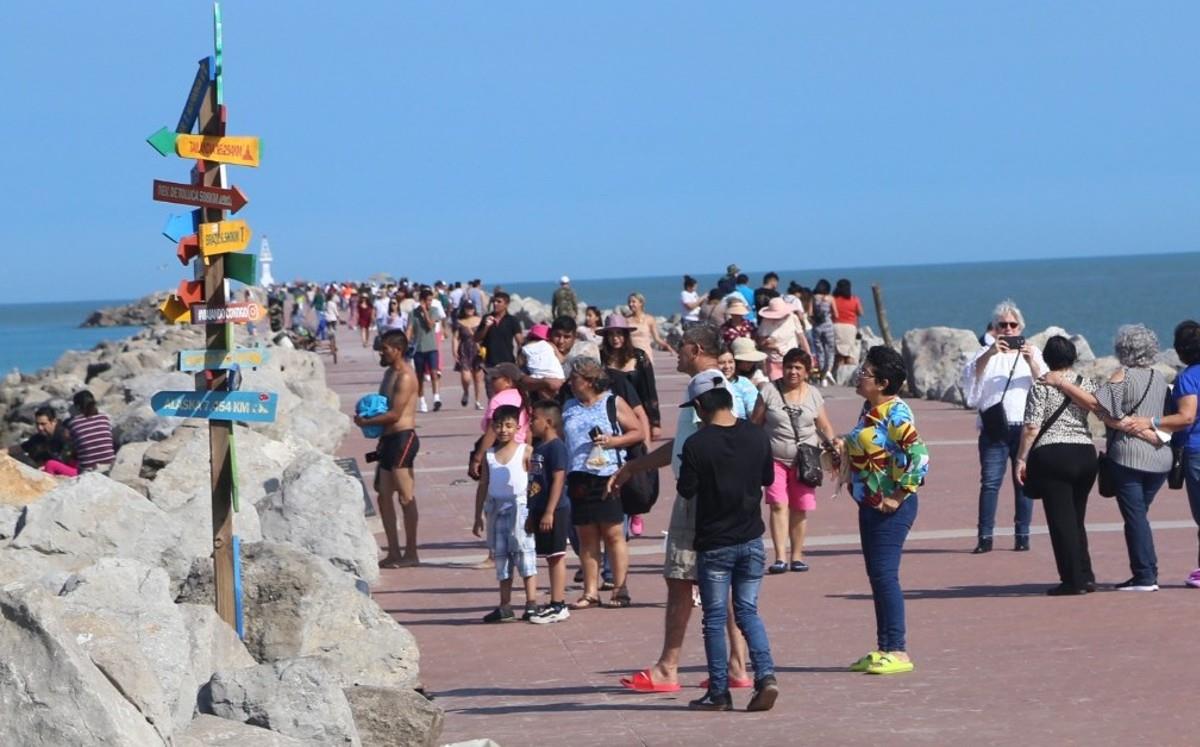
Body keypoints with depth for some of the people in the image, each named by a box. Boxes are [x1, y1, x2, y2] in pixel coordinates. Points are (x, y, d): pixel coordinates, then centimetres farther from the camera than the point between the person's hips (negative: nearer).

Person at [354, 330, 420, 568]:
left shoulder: (405, 377, -14)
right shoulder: (390, 373, 17)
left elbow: (395, 414, -19)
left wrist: (366, 421, -11)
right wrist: (367, 417, 6)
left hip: (402, 438, -10)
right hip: (389, 439, 10)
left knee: (406, 496, -6)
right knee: (384, 495, 10)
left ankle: (411, 553, -1)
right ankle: (394, 552, 14)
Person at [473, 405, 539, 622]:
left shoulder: (524, 452, -4)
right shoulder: (490, 455, 9)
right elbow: (483, 486, 13)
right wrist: (478, 517, 12)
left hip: (519, 508, -5)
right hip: (496, 509, 5)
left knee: (524, 554, -5)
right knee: (501, 555, 9)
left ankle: (531, 603, -3)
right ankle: (505, 606, 14)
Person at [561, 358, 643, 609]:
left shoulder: (613, 403, 2)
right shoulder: (568, 407, 16)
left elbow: (638, 432, 1)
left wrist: (612, 441, -13)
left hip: (608, 477, -4)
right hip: (579, 478, 4)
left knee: (613, 534, -2)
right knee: (587, 536, 5)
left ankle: (620, 590, 3)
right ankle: (590, 592, 8)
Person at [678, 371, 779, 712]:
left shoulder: (696, 445, -17)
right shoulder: (756, 436, -3)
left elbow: (686, 490, -9)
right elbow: (768, 478, 10)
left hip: (714, 543, -4)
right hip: (751, 539, 4)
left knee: (715, 619, 6)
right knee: (748, 611, 12)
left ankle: (718, 692, 9)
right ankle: (766, 675, -6)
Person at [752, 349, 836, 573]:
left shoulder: (813, 395, 7)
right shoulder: (770, 391, 0)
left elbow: (824, 426, 12)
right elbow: (755, 424, 3)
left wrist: (831, 443, -6)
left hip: (804, 461, 2)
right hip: (775, 459, -2)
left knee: (800, 509, 4)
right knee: (778, 505, -13)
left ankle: (796, 555, 16)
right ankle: (780, 557, -17)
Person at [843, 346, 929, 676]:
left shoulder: (895, 414, -17)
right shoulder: (869, 410, 11)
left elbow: (919, 457, -25)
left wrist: (897, 497, -21)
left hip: (891, 507, -10)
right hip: (869, 505, 10)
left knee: (884, 575, -10)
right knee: (876, 575, 13)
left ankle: (898, 652, -6)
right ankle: (884, 649, 20)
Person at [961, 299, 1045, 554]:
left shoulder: (1031, 352, 13)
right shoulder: (987, 353, 12)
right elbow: (971, 374, -6)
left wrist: (1030, 361, -18)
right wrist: (990, 354, -22)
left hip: (1024, 426, 1)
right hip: (994, 427, -1)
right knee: (990, 482, -6)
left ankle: (1022, 535, 8)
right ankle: (985, 537, -6)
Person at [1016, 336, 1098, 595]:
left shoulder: (1041, 386, -5)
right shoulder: (1087, 384, 8)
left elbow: (1031, 427, -10)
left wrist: (1021, 458, -5)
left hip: (1051, 455, -5)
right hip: (1085, 454, 5)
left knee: (1061, 520, -2)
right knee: (1076, 519, 16)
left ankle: (1073, 580, -4)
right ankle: (1085, 576, 14)